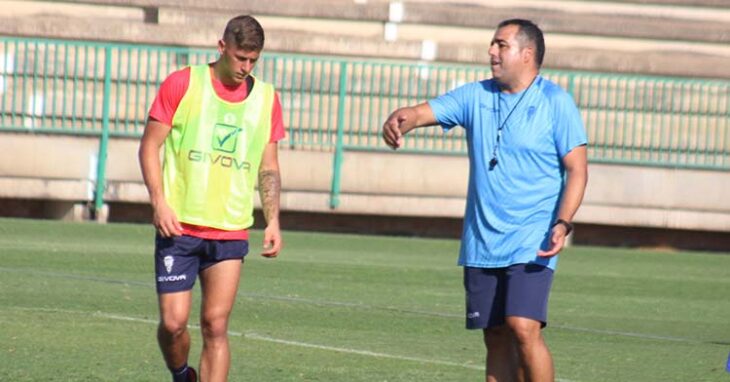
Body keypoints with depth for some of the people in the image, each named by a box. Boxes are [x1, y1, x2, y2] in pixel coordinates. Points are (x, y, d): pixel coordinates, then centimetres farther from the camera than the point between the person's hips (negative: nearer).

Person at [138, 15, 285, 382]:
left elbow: (268, 167, 15)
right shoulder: (181, 84, -2)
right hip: (179, 226, -2)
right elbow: (149, 146, 0)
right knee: (173, 322, -5)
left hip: (231, 231, 2)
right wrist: (159, 203, -11)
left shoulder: (266, 99, 8)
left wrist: (272, 220, 4)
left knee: (216, 326, -5)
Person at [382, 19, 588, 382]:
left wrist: (562, 223, -20)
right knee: (496, 338, 7)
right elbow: (423, 112, 2)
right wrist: (399, 120, -23)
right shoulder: (476, 96, 9)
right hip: (481, 243, 5)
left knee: (523, 328, -19)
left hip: (531, 243, -5)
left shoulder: (556, 103, -5)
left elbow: (577, 170, -7)